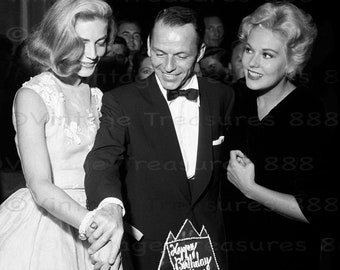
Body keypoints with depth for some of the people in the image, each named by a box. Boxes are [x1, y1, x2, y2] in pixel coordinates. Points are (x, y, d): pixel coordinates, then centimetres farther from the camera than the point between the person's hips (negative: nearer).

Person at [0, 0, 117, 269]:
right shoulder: (32, 96, -12)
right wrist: (90, 224, -36)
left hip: (86, 219, 5)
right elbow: (40, 187, -22)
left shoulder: (97, 97, 7)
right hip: (40, 230, -5)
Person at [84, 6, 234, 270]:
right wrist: (111, 205, -45)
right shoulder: (121, 102, -11)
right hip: (148, 246, -2)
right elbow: (103, 160, -25)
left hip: (210, 242, 2)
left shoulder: (223, 97, -2)